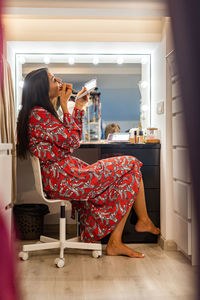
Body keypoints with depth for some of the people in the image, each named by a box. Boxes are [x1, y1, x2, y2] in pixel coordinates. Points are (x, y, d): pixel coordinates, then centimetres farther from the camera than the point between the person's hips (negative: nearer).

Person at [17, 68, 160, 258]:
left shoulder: (38, 113, 18)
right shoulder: (39, 114, -15)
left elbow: (72, 140, 21)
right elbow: (72, 142, -15)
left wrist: (78, 107, 17)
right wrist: (64, 106, -9)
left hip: (59, 177, 10)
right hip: (63, 180, -10)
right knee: (130, 166, -3)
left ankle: (114, 243, 5)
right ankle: (143, 221, 18)